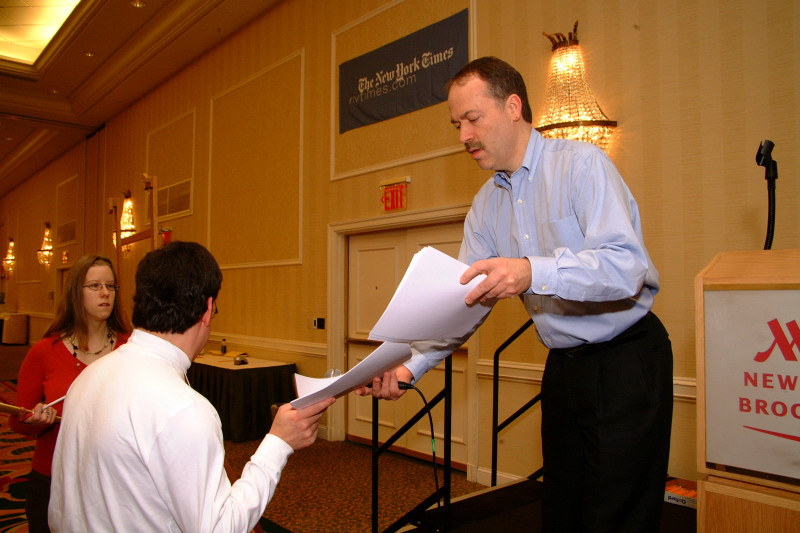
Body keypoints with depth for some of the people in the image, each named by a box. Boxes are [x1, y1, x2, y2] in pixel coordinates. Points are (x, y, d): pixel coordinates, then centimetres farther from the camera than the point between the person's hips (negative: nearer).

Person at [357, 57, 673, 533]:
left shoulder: (582, 164, -14)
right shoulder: (486, 206, 7)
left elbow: (628, 267, -25)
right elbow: (463, 301, 3)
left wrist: (533, 273, -40)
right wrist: (408, 367, -10)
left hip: (625, 362, -6)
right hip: (564, 365, 7)